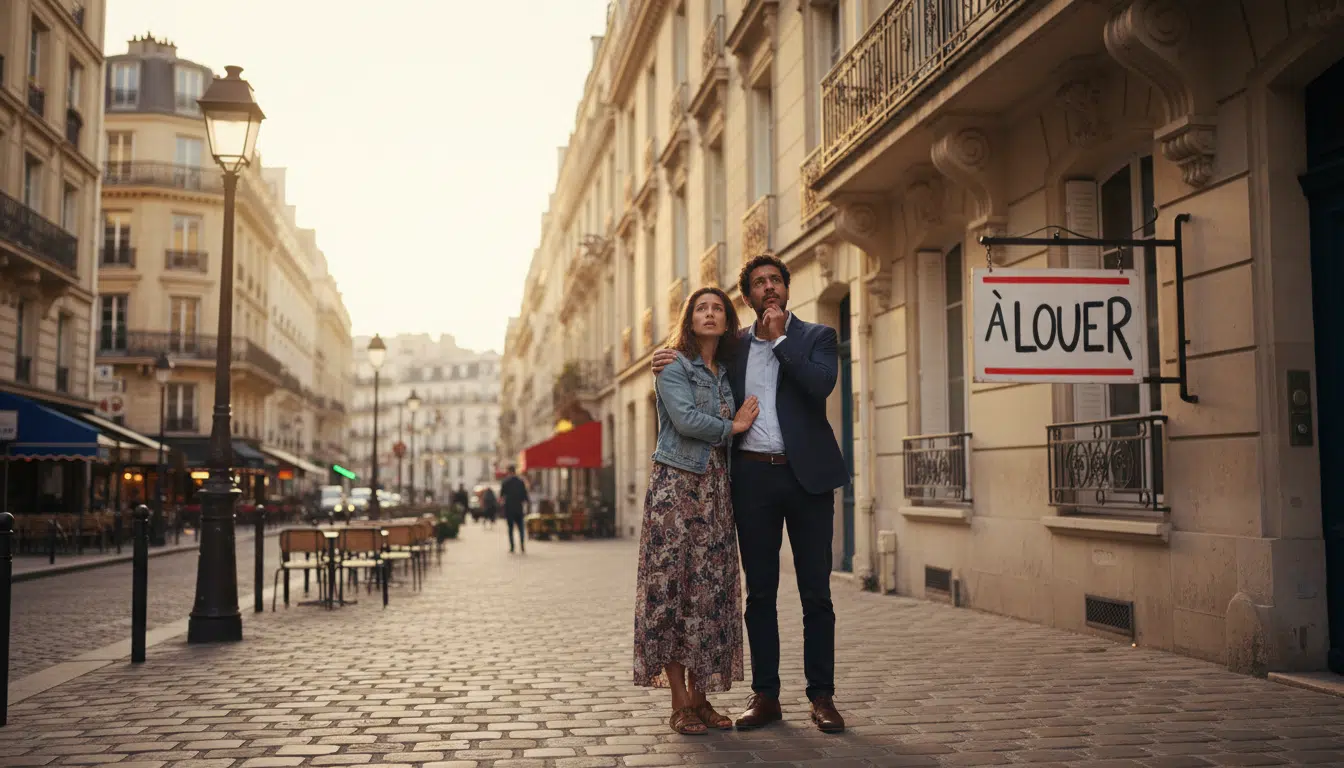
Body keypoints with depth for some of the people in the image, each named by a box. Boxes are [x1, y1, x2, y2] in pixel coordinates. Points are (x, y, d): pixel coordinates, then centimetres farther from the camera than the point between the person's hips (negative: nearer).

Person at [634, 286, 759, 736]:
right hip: (676, 483, -6)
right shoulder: (673, 368, 0)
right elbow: (685, 419, -14)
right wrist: (732, 427, -3)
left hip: (715, 488, 6)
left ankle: (700, 696, 9)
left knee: (711, 589, 3)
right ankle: (680, 704, -2)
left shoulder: (728, 373, 19)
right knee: (672, 585, -7)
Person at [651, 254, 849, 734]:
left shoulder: (815, 336, 5)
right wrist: (672, 367, 3)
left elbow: (821, 384, -13)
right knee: (759, 591, 6)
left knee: (816, 591, 2)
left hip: (806, 475, -2)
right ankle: (765, 695, 15)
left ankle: (822, 696, 10)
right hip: (753, 476, 2)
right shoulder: (734, 346, 13)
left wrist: (780, 336, -7)